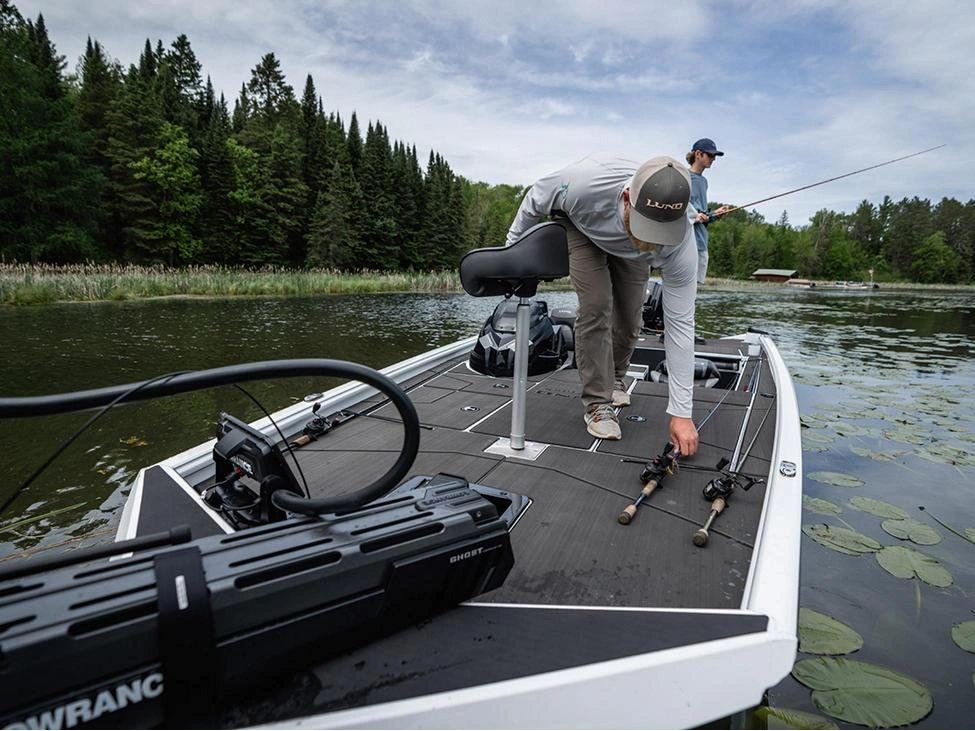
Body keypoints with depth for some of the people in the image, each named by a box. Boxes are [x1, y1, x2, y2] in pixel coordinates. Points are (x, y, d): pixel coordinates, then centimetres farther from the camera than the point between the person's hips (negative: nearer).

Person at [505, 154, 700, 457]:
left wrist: (681, 412, -34)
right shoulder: (582, 182, -46)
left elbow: (680, 324, -34)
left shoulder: (681, 243, -39)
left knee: (630, 316, -1)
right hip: (579, 225, -2)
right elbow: (535, 201, -21)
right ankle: (598, 402, -7)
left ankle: (614, 377, 30)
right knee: (596, 304, -20)